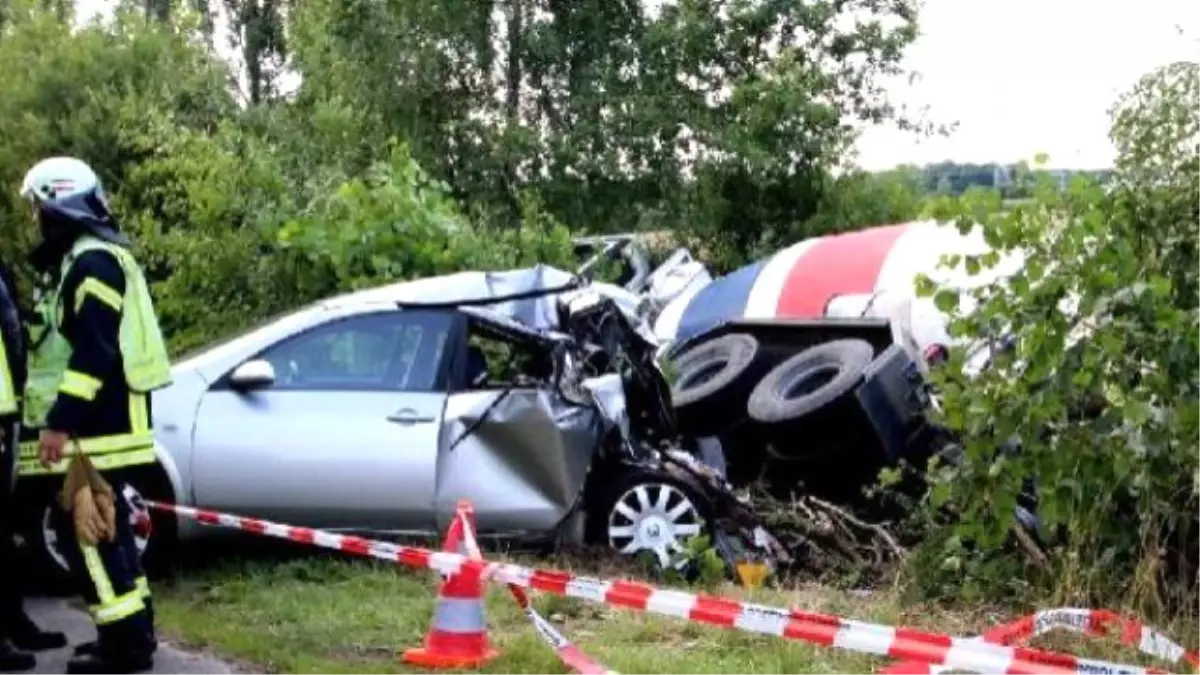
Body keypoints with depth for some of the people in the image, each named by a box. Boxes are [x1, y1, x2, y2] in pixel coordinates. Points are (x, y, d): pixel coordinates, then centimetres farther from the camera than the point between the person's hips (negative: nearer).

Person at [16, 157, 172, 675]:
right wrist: (62, 418, 22)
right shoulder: (78, 260, 19)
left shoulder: (92, 261, -14)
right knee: (102, 530, 15)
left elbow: (94, 352, -23)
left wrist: (60, 420, -25)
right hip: (96, 422, 11)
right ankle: (132, 632, 22)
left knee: (88, 530, -9)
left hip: (97, 425, -11)